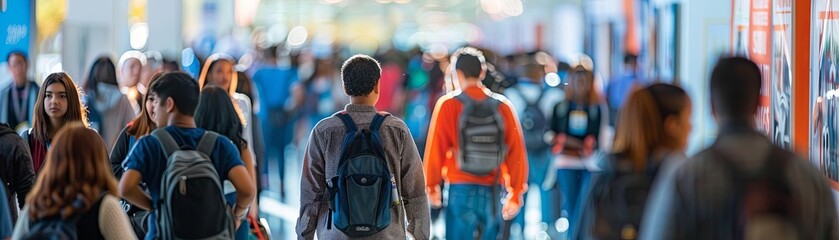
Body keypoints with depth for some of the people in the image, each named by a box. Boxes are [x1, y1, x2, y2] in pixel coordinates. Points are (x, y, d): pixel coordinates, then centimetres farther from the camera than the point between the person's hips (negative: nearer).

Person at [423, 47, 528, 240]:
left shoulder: (448, 104, -3)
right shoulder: (503, 106, 4)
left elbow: (435, 148, -3)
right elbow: (517, 152, 3)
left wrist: (431, 186, 9)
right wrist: (516, 194, 10)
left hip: (460, 190, -3)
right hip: (493, 193, 3)